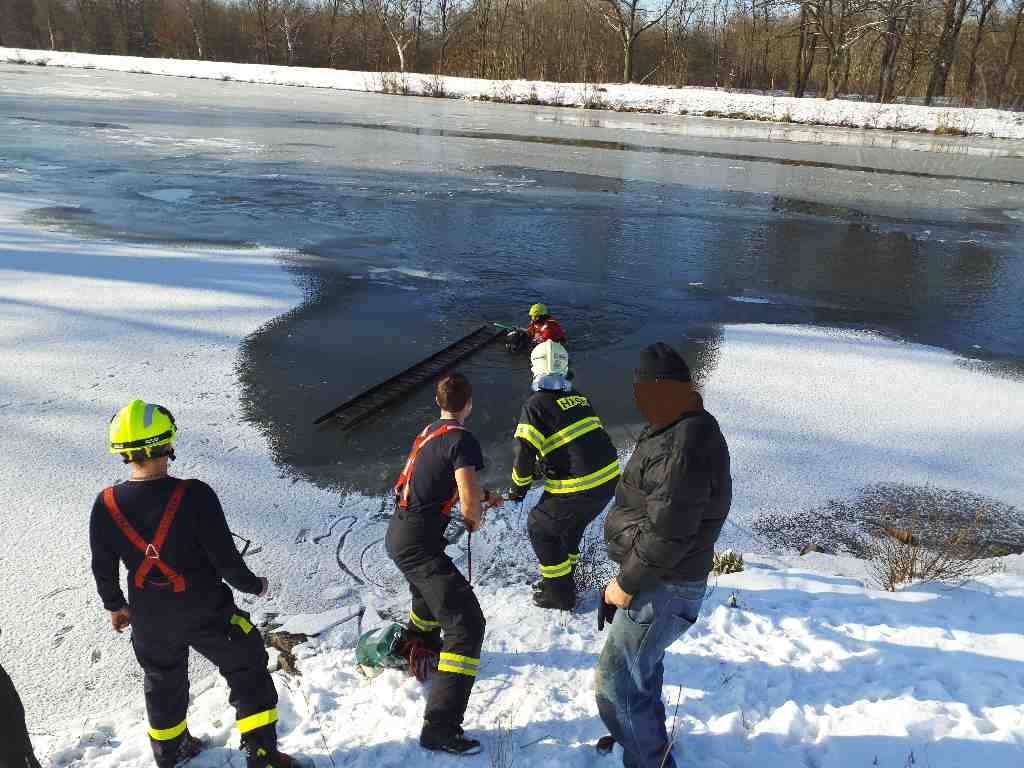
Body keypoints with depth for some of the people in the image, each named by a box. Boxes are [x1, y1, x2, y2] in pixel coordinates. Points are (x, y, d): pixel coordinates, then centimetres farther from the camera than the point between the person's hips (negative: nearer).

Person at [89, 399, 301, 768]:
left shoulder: (106, 505, -16)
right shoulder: (195, 496, -29)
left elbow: (103, 568, -1)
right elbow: (225, 558, -21)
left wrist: (114, 605, 18)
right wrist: (253, 585, -1)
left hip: (150, 620, 4)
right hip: (207, 613, -4)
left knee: (163, 683, 28)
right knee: (248, 671, 17)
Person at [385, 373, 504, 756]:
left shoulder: (428, 433, 10)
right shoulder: (461, 439, -16)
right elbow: (468, 504, -22)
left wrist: (483, 496, 25)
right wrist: (475, 519, 0)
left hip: (397, 533, 9)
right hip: (419, 543, -9)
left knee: (430, 588, 38)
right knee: (467, 623, -10)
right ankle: (440, 728, -13)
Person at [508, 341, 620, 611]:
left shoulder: (536, 404, -8)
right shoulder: (580, 398, 13)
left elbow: (524, 452, -10)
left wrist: (519, 487, 8)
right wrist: (546, 467, 26)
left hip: (579, 488, -7)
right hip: (610, 478, 7)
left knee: (540, 527, 13)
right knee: (570, 522, 28)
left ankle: (560, 593, 21)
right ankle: (565, 576, 42)